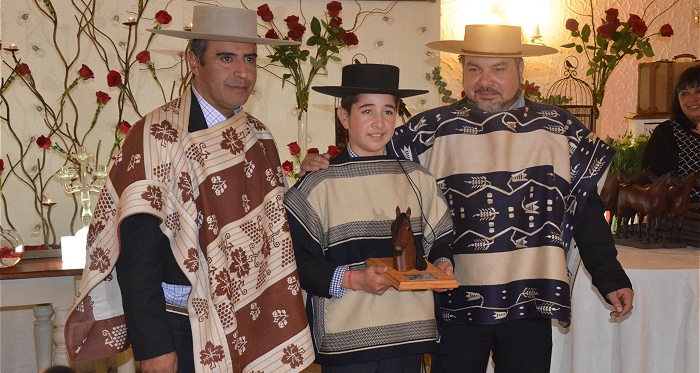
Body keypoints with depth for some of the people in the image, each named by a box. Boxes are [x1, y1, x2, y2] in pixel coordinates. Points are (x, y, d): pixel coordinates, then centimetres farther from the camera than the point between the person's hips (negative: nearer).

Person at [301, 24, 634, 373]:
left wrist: (611, 278, 6)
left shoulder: (560, 130, 3)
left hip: (531, 303, 1)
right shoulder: (431, 131, 0)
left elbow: (586, 211, 8)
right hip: (456, 303, -1)